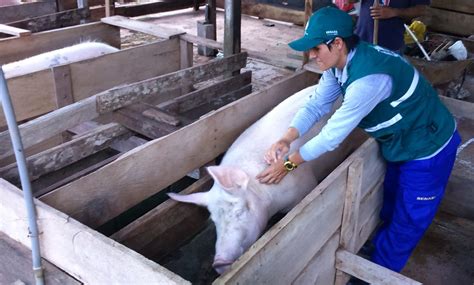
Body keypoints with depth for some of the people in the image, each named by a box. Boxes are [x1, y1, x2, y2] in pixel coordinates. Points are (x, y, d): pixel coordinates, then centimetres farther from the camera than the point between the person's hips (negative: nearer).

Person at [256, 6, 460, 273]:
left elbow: (333, 135, -33)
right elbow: (317, 105, -7)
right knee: (388, 205, 26)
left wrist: (289, 163, -23)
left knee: (407, 222, 10)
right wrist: (286, 139, -23)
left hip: (427, 149, -8)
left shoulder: (368, 77, -38)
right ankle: (379, 246, 48)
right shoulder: (341, 61, -11)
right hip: (400, 142, 9)